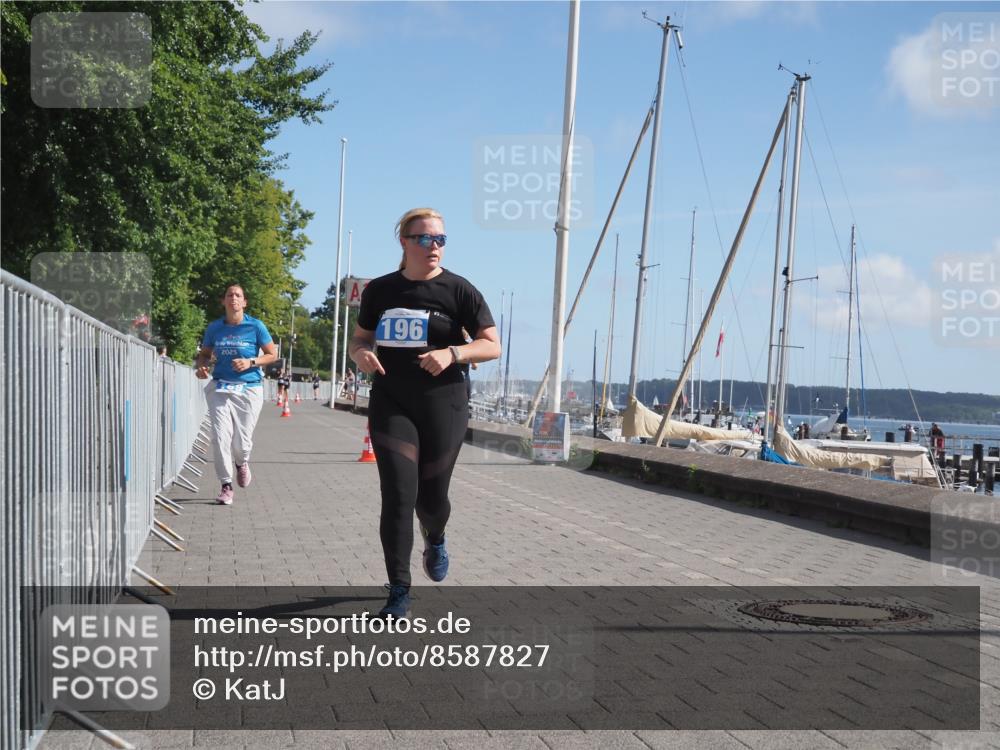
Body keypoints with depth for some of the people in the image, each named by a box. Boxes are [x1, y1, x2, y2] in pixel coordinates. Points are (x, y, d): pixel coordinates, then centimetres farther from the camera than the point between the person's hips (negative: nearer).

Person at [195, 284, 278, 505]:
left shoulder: (255, 326, -1)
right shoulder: (214, 327, 7)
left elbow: (272, 354, 3)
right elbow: (205, 353, 19)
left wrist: (250, 362, -12)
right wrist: (200, 366, -3)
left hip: (249, 389, -2)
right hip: (220, 387, 2)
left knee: (242, 441, -1)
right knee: (221, 437, -10)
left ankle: (242, 462, 36)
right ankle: (226, 485, 1)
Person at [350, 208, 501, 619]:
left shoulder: (458, 290, -4)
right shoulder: (380, 290, 5)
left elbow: (493, 346, -3)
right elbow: (360, 339, 16)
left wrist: (452, 353, -21)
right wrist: (361, 353, -8)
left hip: (442, 405, -1)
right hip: (391, 404, 2)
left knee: (431, 496, 6)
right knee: (397, 495, -8)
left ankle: (435, 540, 44)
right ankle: (399, 592, 2)